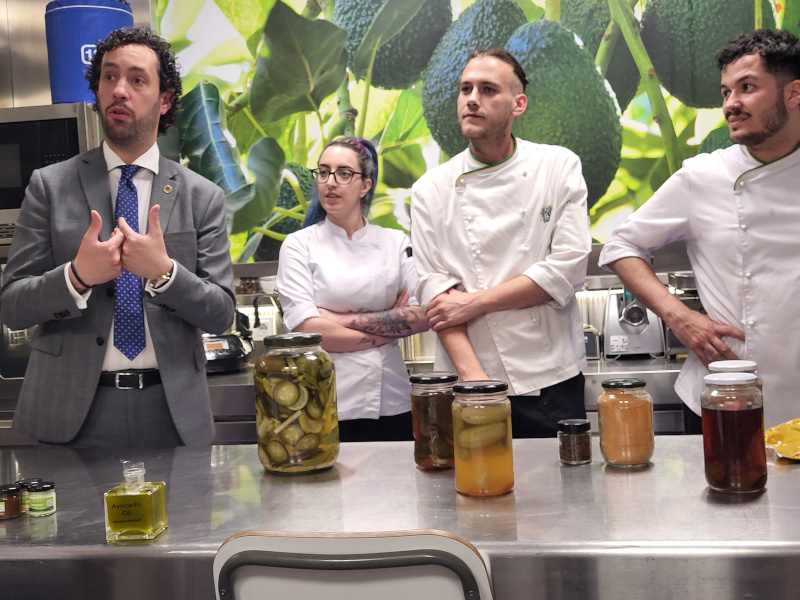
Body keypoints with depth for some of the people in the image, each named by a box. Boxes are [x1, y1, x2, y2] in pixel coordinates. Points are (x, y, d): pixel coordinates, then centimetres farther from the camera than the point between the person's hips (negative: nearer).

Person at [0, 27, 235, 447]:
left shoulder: (202, 197, 3)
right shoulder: (50, 186, 2)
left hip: (172, 412, 1)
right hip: (72, 412, 0)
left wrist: (163, 271, -20)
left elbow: (220, 314, -2)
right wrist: (77, 276, -20)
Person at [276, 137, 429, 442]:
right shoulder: (299, 245, 0)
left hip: (390, 403, 2)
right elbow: (308, 330, -10)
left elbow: (422, 317, -4)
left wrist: (342, 319, -10)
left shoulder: (396, 243, 6)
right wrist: (389, 329, -5)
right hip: (327, 404, -2)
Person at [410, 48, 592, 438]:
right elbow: (434, 290, -3)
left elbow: (568, 267, -7)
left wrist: (475, 302, -10)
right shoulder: (431, 190, 3)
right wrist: (472, 374, -16)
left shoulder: (559, 167, 1)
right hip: (468, 383, 1)